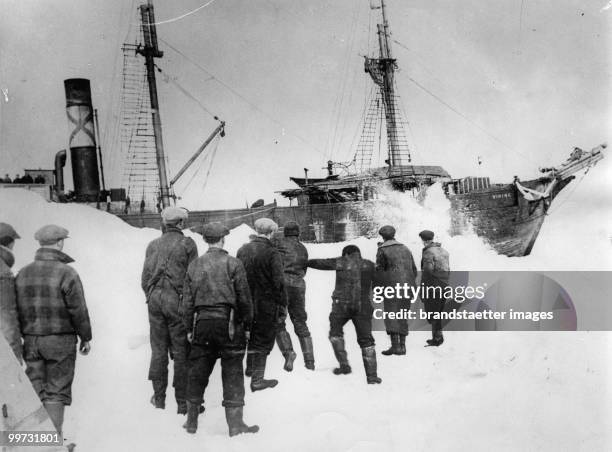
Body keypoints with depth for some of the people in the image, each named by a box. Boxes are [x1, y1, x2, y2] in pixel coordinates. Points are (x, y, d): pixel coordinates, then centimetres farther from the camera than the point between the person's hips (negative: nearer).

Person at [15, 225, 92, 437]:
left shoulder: (23, 274, 5)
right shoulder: (66, 273, -12)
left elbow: (16, 310, 8)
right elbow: (78, 310, -10)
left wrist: (23, 336, 17)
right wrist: (86, 337, 1)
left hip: (30, 341, 5)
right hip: (60, 341, -5)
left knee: (35, 393, 11)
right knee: (56, 392, 2)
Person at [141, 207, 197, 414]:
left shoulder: (153, 245, 8)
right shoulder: (187, 244, -4)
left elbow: (145, 279, 10)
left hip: (155, 300, 4)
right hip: (178, 301, -4)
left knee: (158, 350, 12)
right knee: (181, 352, 2)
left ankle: (159, 398, 20)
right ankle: (182, 402, 6)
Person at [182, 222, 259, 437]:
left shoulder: (194, 265, 6)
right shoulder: (233, 264, -5)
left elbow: (187, 300, 7)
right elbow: (244, 298, -4)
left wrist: (189, 328, 15)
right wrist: (247, 326, 6)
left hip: (203, 323, 4)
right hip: (228, 323, -3)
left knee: (198, 371, 13)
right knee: (232, 372, 3)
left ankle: (192, 420, 22)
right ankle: (235, 423, 5)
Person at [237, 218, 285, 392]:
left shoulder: (242, 250, 3)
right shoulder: (272, 253, -14)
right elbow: (278, 282, -17)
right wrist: (282, 306, -9)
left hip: (246, 303, 5)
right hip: (266, 304, -5)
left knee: (252, 336, 24)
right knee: (263, 341, 4)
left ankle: (250, 368, 39)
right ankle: (257, 380, 7)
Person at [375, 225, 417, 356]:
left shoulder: (382, 250, 0)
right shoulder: (405, 249, 17)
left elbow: (379, 270, -3)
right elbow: (414, 269, 19)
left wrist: (378, 287, 5)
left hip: (392, 286, -6)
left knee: (391, 315, -6)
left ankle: (395, 345, -16)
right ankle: (402, 345, 10)